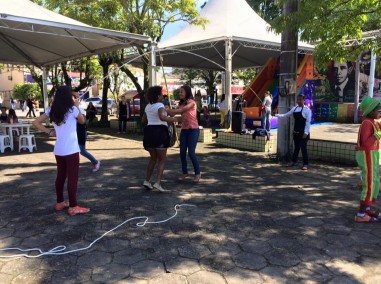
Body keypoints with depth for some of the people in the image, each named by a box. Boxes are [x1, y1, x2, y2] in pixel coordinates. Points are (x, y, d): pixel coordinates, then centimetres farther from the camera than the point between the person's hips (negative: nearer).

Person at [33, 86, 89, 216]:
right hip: (71, 150, -6)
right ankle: (73, 207, 4)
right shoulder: (72, 109, -11)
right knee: (72, 178, -1)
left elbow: (36, 123, 4)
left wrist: (49, 132, 3)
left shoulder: (52, 110, 4)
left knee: (61, 176, 17)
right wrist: (77, 106, 13)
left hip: (58, 150, 6)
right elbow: (82, 121, 6)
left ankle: (60, 202, 28)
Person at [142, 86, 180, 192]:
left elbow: (143, 121, 23)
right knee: (162, 159, 3)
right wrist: (175, 119, -20)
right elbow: (162, 117, -30)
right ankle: (158, 183, -8)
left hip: (149, 132, 7)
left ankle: (147, 180, 14)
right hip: (159, 132, -7)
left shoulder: (148, 106, 14)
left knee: (153, 158, 21)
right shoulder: (160, 106, -10)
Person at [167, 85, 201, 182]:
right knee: (182, 152, 4)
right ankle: (184, 172, 17)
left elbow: (181, 110, -25)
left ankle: (197, 173, 8)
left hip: (193, 130, -7)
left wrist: (167, 110, -26)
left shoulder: (191, 102, -11)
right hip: (184, 130, 7)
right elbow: (173, 114, 1)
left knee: (191, 152, -8)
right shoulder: (181, 103, 11)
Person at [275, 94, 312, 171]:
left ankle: (305, 164, 2)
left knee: (303, 147, -4)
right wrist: (276, 115, 6)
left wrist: (306, 133, -19)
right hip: (296, 132, 6)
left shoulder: (307, 109, -9)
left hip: (303, 132, -6)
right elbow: (286, 115, 17)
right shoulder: (294, 108, 10)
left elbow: (308, 122, -13)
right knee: (296, 147, 15)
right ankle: (293, 161, 26)